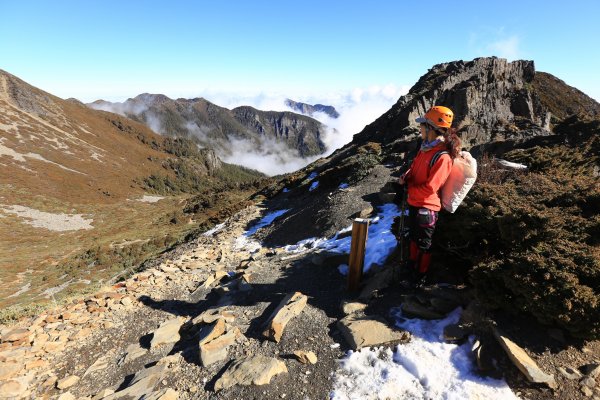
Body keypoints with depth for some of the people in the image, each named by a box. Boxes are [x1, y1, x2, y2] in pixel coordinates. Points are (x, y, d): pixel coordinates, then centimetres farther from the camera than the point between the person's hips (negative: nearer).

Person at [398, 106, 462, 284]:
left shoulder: (442, 157, -24)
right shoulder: (425, 147, 2)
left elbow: (429, 188, -26)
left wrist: (408, 188, -13)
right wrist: (406, 176, -4)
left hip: (426, 207, -8)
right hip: (414, 202, 8)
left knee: (423, 243, 11)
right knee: (413, 236, 25)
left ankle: (420, 275, 31)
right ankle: (411, 265, 46)